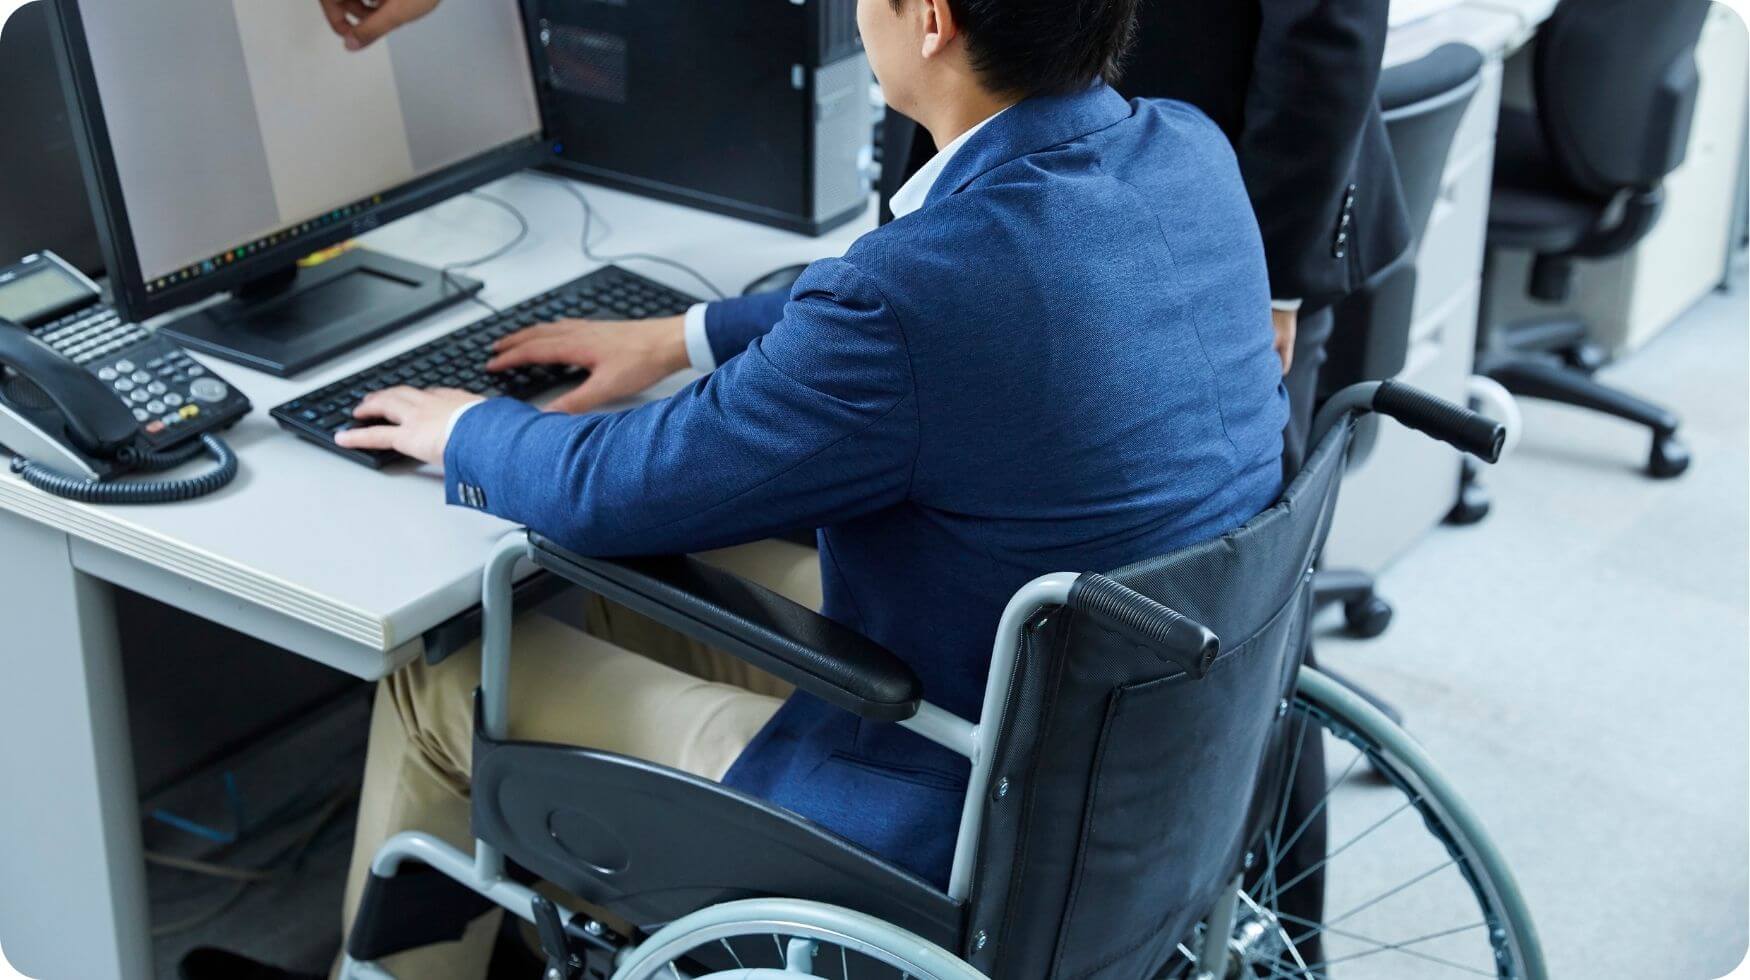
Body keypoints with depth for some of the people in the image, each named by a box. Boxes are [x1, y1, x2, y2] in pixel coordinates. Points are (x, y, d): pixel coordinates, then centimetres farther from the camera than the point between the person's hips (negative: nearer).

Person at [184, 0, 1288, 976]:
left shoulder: (920, 292, -32)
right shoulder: (1192, 153, -8)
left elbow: (608, 491, -16)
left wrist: (462, 431, 6)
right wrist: (687, 339, 17)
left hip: (949, 837, -8)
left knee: (442, 679, 10)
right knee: (655, 577, 27)